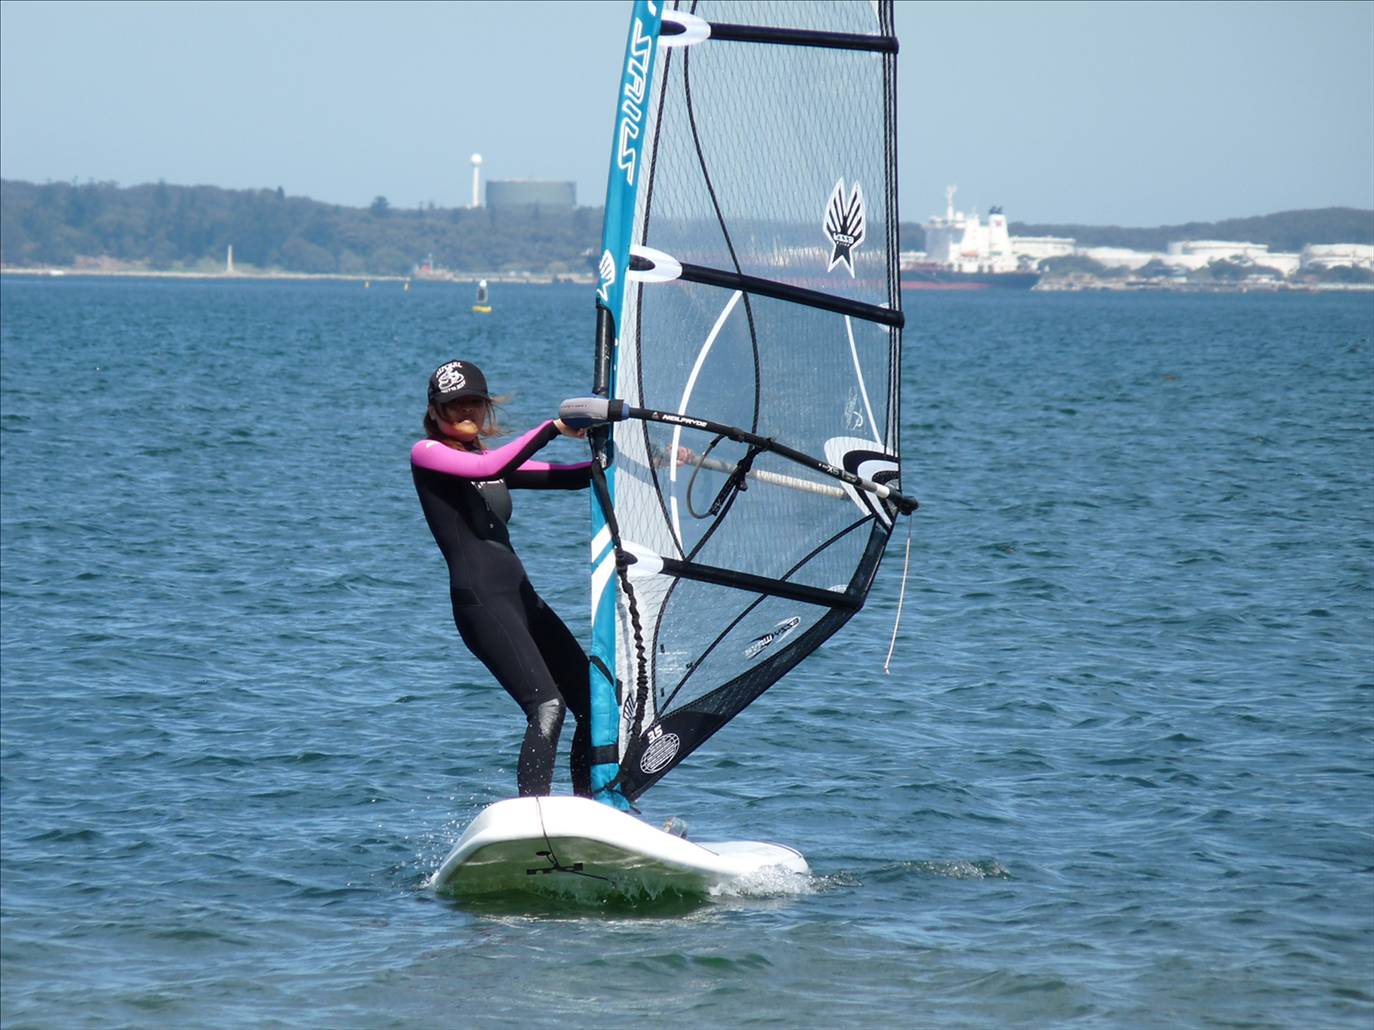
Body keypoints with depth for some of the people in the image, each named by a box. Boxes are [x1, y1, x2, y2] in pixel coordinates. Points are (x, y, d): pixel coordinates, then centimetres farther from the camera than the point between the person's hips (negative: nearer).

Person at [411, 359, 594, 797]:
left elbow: (572, 478, 20)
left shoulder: (493, 462, 23)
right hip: (480, 600, -9)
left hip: (522, 597, 9)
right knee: (547, 708, -24)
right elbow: (487, 469, -18)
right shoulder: (427, 453, 1)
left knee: (594, 704, 5)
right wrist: (554, 427, -16)